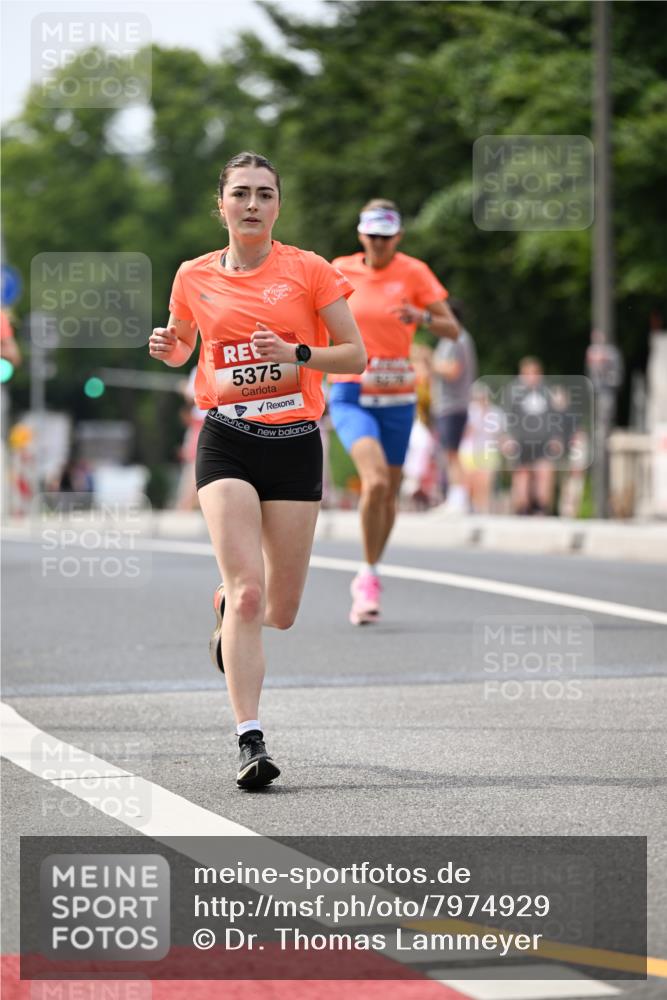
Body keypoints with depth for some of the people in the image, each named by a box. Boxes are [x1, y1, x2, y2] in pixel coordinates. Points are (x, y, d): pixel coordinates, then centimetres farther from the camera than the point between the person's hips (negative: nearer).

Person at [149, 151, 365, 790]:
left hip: (295, 445, 1)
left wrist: (297, 353, -16)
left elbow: (356, 356, 1)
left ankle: (227, 607, 44)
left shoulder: (308, 271, 0)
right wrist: (166, 347, -1)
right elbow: (183, 348, 22)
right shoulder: (195, 277, 5)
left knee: (280, 611, 6)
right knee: (249, 591, -18)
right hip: (226, 443, -1)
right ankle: (250, 741, -18)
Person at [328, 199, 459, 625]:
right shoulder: (341, 270, 2)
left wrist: (422, 316, -27)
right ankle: (369, 574, -9)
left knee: (388, 495, 9)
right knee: (376, 480, -24)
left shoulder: (414, 272, -3)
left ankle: (368, 578, 31)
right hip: (351, 394, -1)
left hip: (397, 398, 1)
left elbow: (452, 329, -8)